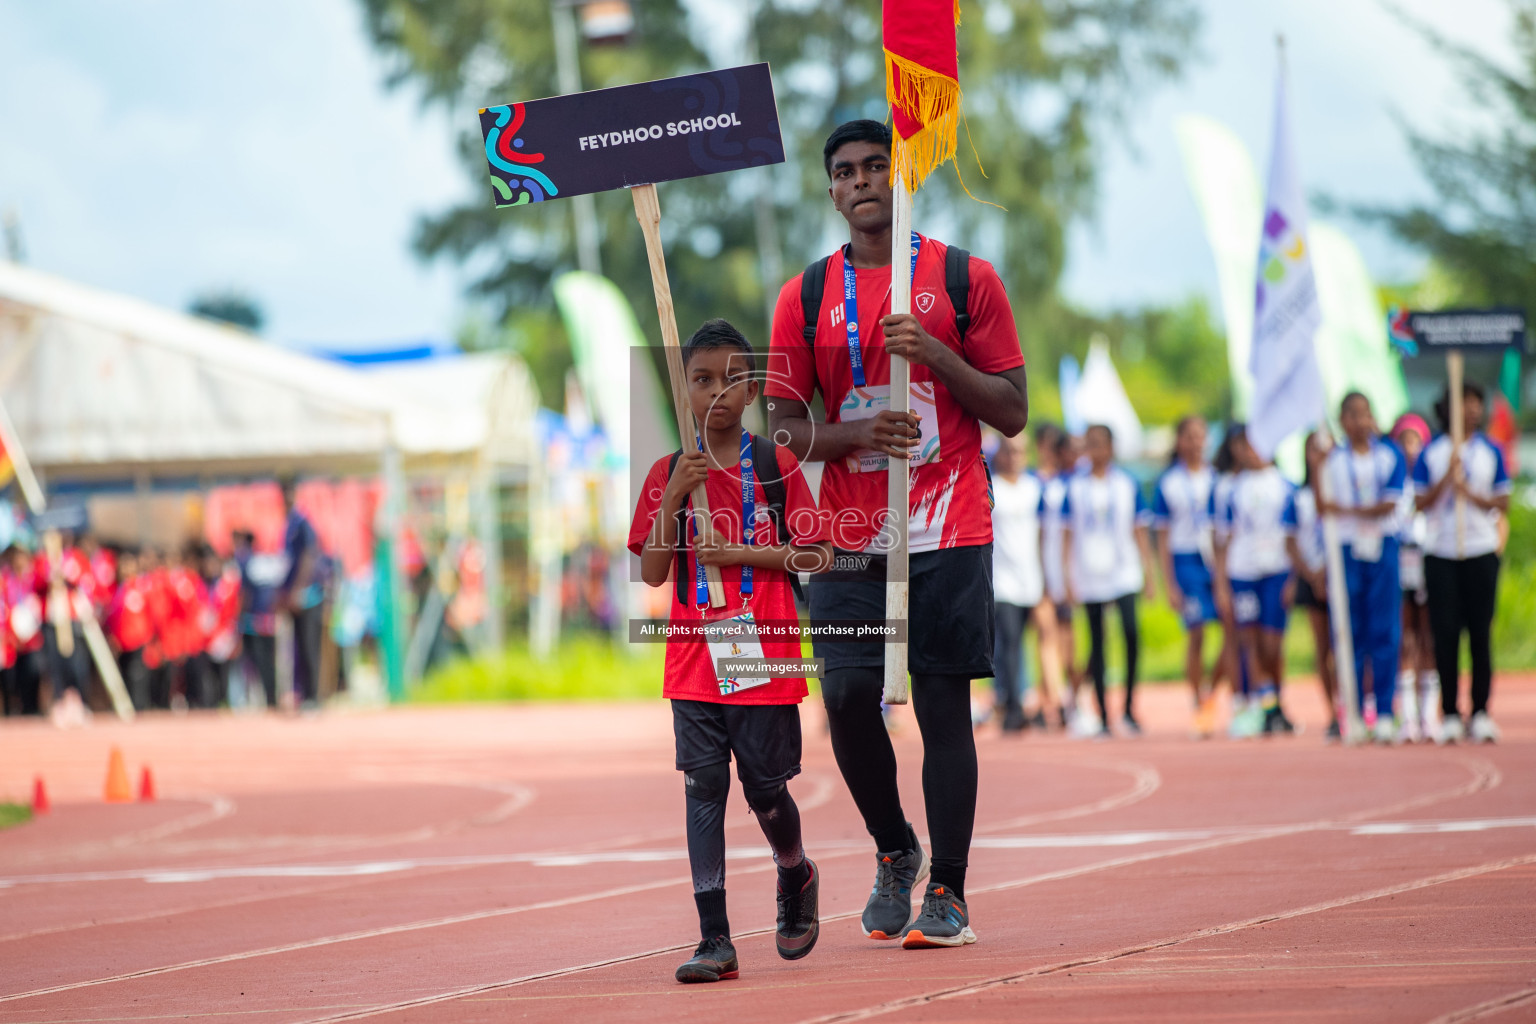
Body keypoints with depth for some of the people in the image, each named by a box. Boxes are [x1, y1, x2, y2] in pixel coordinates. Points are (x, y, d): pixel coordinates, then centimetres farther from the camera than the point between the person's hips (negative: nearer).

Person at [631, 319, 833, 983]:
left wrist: (738, 552, -11)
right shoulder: (669, 473, 6)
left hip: (765, 657, -1)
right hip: (694, 659, 1)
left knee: (765, 787, 5)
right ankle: (715, 940, -5)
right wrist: (674, 498, -11)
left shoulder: (776, 465, 1)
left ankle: (797, 877, 37)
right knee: (704, 790, -4)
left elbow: (817, 555, -1)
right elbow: (651, 572, 1)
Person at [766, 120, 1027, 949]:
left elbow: (1012, 413, 2)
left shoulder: (965, 279, 4)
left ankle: (948, 895, 1)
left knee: (943, 704, -4)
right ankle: (894, 851, 19)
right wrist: (858, 434, -13)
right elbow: (784, 429, 7)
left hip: (948, 534, -2)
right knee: (847, 698, -6)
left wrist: (935, 355, -13)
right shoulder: (807, 296, 8)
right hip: (848, 535, 2)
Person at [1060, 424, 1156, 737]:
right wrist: (1068, 579, 2)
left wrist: (1148, 574, 3)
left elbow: (1140, 532, 8)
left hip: (1123, 573, -1)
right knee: (1097, 643, 4)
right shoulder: (1075, 486, 5)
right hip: (1089, 576, 1)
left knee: (1131, 631, -20)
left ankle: (1129, 708, -10)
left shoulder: (1127, 484, 5)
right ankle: (1103, 717, 9)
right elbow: (1067, 534, 7)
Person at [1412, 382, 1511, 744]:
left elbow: (1503, 503, 3)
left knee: (1480, 633, 1)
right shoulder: (1431, 454, 3)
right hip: (1440, 552, -1)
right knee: (1445, 634, -3)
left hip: (1481, 551, 1)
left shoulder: (1491, 452, 6)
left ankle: (1481, 712, 7)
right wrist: (1448, 476, -14)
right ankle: (1449, 714, 2)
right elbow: (1420, 503, -2)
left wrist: (1471, 494, -14)